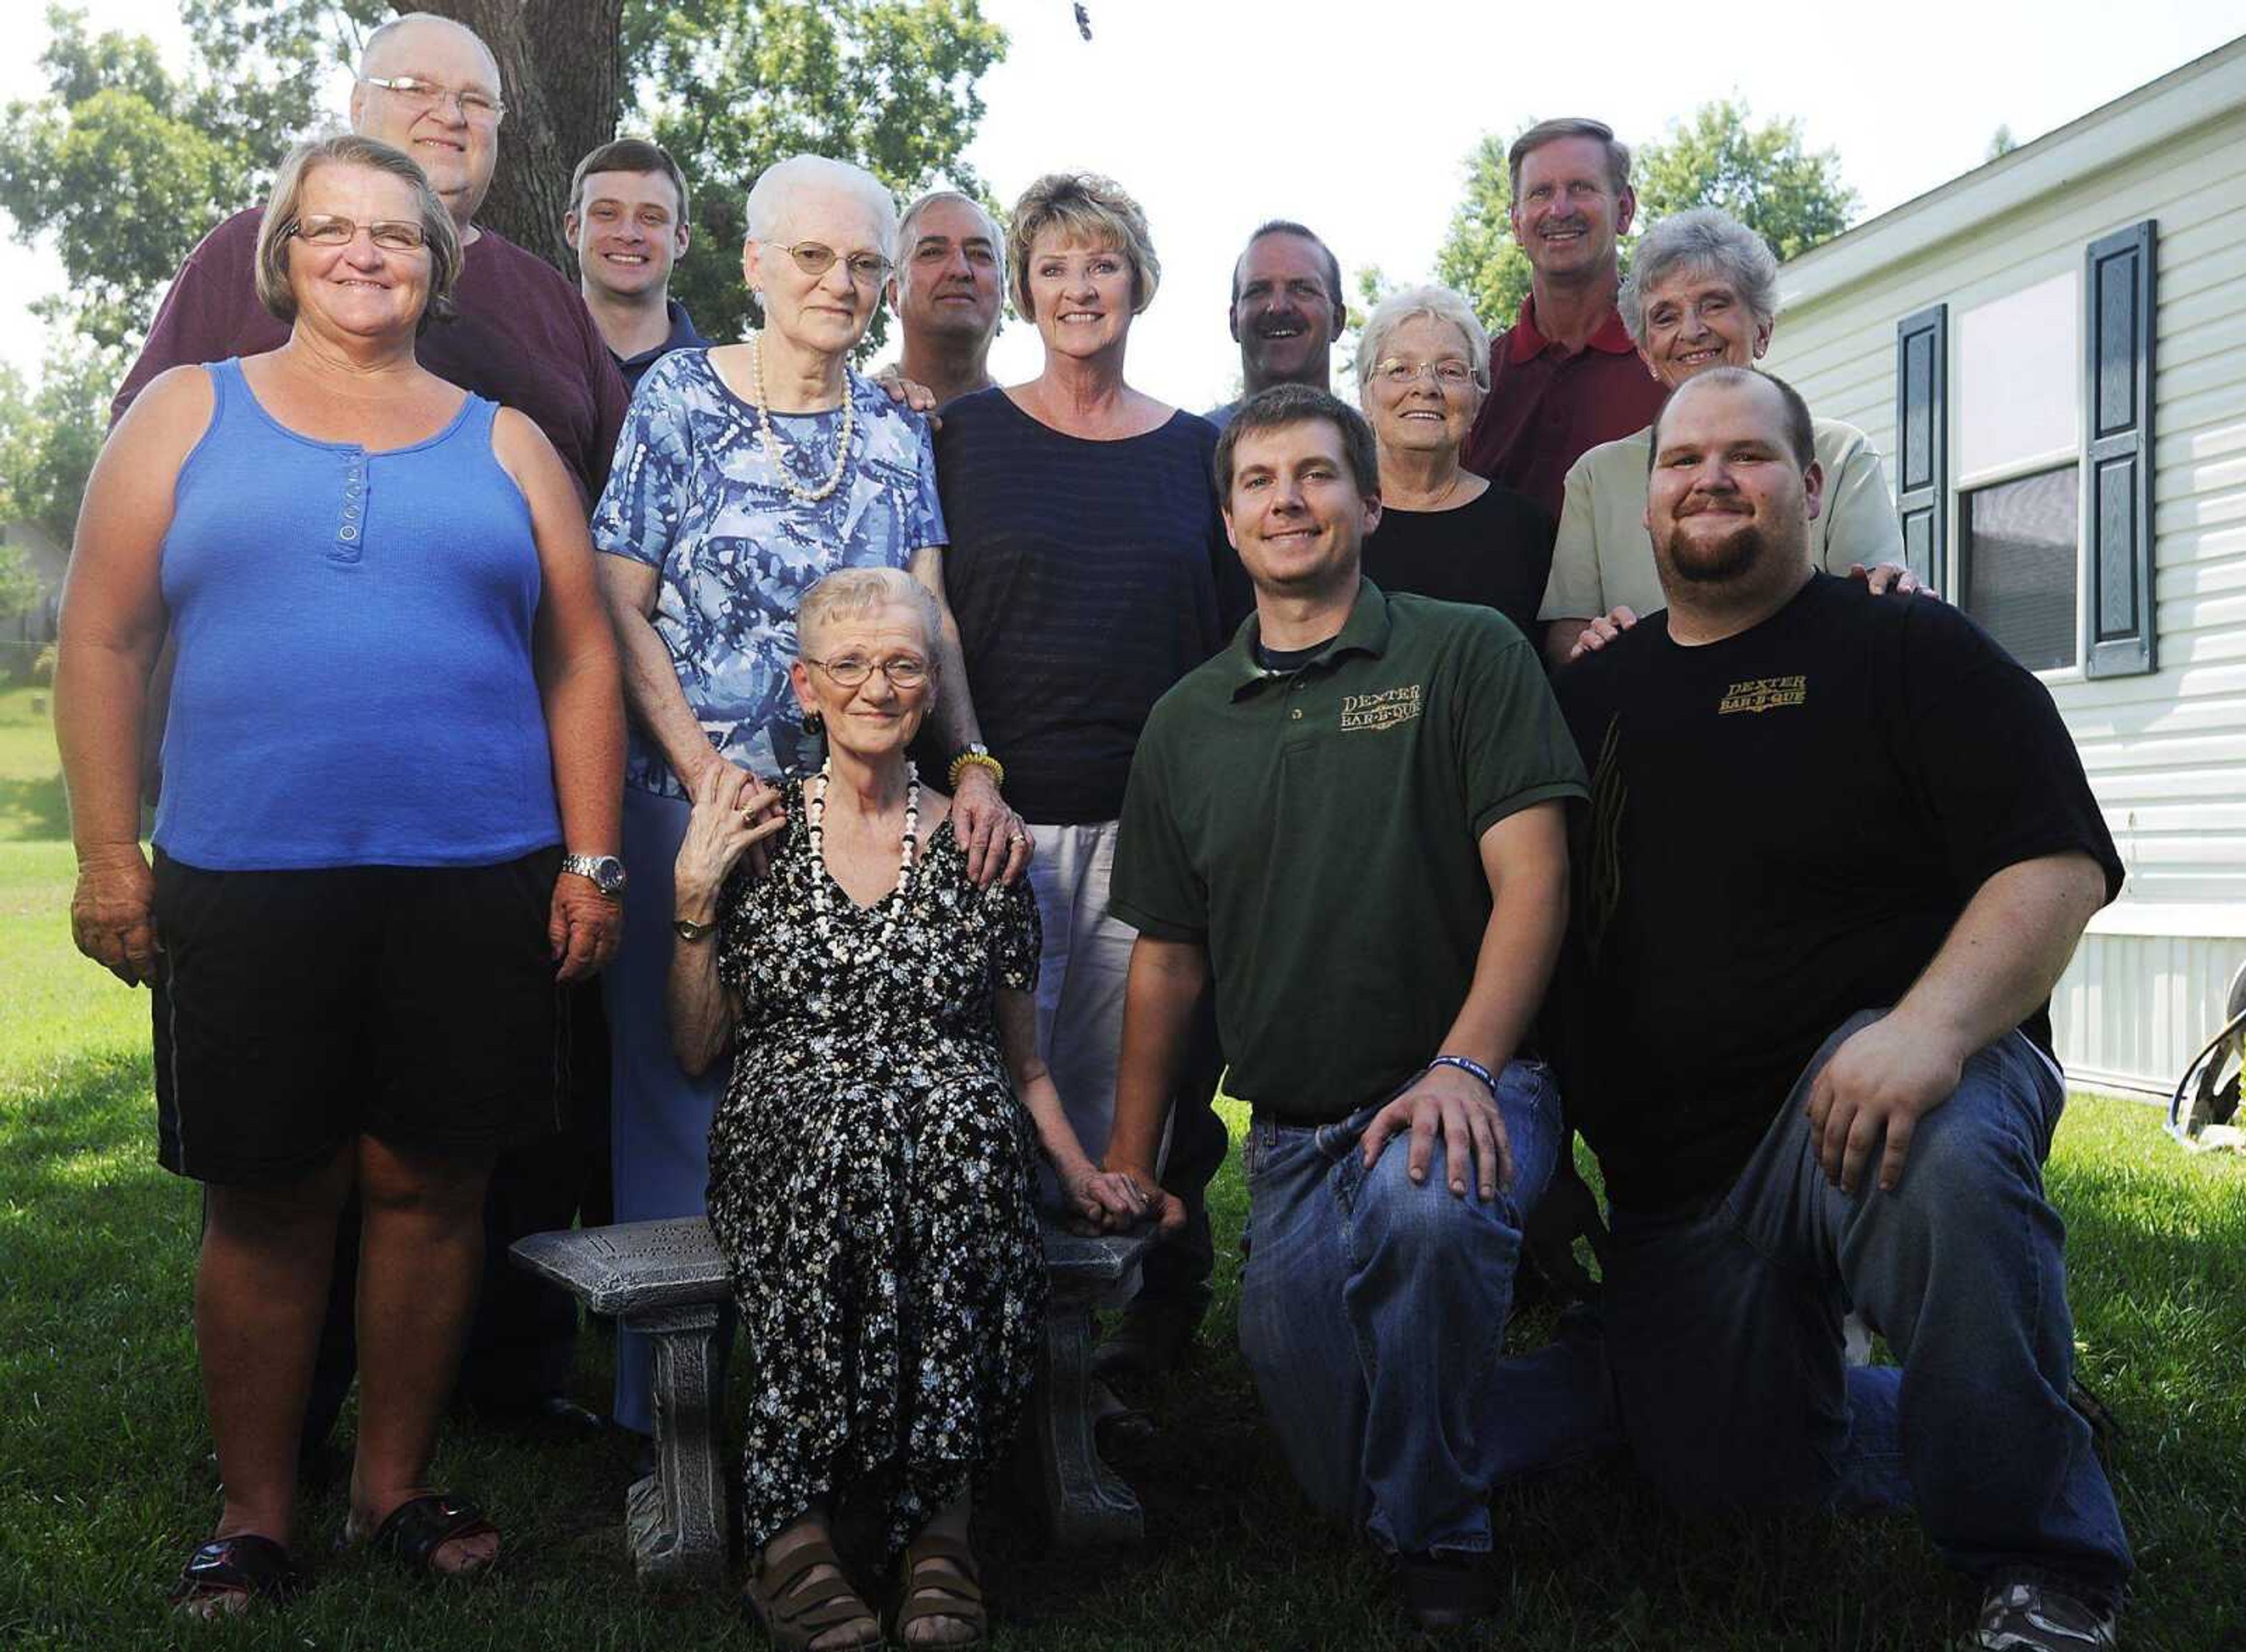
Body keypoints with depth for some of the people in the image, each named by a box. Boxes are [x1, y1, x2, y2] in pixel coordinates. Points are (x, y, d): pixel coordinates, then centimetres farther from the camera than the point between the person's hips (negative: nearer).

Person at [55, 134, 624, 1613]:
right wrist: (109, 854, -2)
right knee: (270, 1200, 5)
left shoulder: (502, 439, 12)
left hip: (476, 880, 1)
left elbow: (584, 657, 9)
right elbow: (102, 641, 6)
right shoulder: (190, 414, 10)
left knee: (430, 1186, 7)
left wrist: (592, 861, 1)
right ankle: (254, 1517, 21)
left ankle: (395, 1486, 24)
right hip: (246, 881, -1)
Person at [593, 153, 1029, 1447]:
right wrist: (708, 775, -13)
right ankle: (676, 1403, 13)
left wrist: (974, 763, -15)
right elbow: (622, 610, -4)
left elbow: (928, 614, 2)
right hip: (694, 794, -3)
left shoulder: (897, 430, 9)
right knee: (690, 1085, 1)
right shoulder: (680, 398, 0)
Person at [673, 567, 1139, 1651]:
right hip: (786, 1150, -1)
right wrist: (695, 897, 1)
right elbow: (695, 1050, 11)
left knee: (958, 1125, -35)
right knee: (847, 1121, -36)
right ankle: (934, 1516, -29)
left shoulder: (976, 848, 14)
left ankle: (795, 1518, -28)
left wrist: (1075, 1168, 1)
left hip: (960, 1145, 1)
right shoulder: (757, 836, 12)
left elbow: (1024, 1060, 17)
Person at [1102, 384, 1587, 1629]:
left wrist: (1461, 1068, -22)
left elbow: (1531, 883, -8)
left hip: (1461, 1093, -4)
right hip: (1291, 1133, 4)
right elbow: (1167, 957, 16)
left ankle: (1440, 1526, -9)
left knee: (1427, 1206, -35)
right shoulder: (1186, 723, 13)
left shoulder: (1466, 654, 0)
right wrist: (1128, 1162, 13)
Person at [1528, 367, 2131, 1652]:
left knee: (1945, 1161, -41)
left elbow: (2060, 864, -12)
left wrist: (1933, 1026, -29)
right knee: (1732, 1488, 10)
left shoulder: (1910, 653, -2)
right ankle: (1926, 1422, 42)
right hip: (1675, 1183, 6)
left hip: (1860, 1090, -5)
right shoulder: (1598, 692, 13)